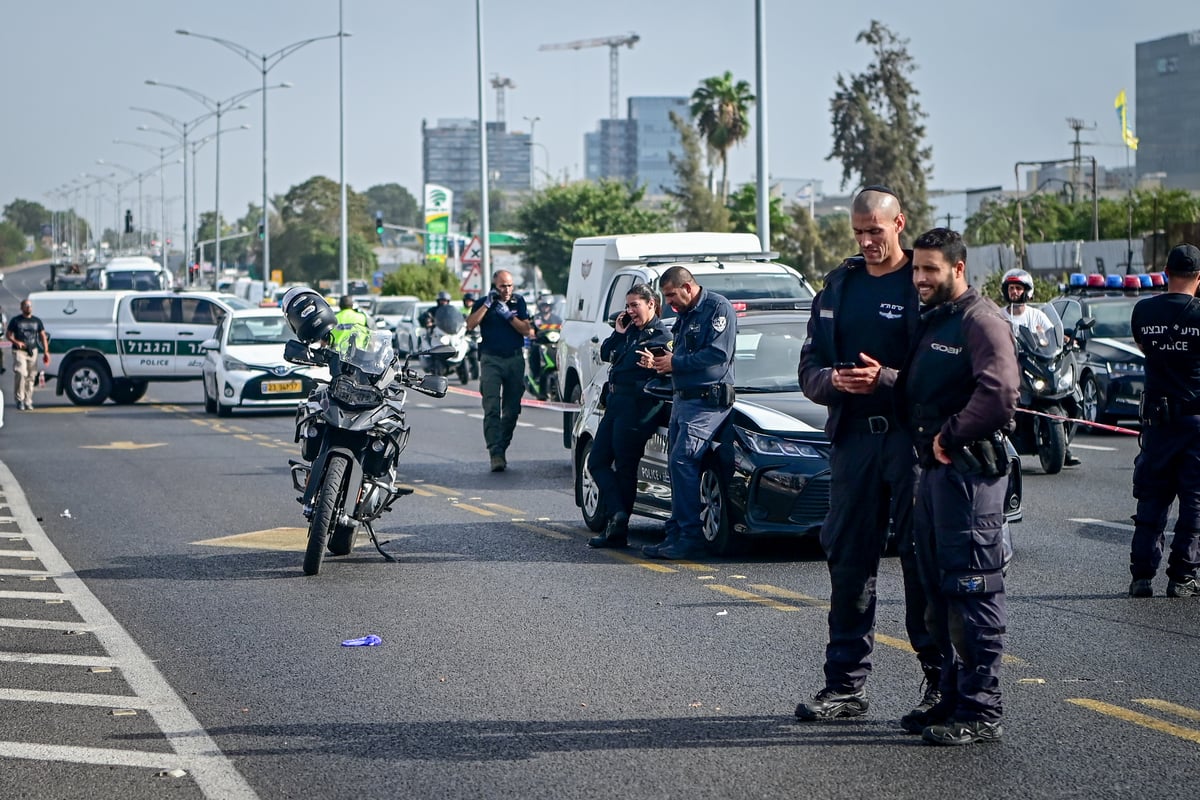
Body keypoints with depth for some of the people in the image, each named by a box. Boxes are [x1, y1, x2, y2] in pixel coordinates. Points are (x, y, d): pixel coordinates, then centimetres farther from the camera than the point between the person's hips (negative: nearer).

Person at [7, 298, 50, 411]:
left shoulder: (37, 321, 11)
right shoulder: (15, 320, 2)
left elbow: (43, 336, 11)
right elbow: (9, 335, 4)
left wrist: (46, 351, 1)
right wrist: (16, 342, -17)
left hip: (33, 351, 4)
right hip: (19, 351, -4)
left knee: (31, 377, 3)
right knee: (21, 373, -19)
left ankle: (28, 402, 10)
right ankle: (19, 399, -10)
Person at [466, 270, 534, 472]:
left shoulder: (518, 302, 8)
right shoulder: (483, 302, 4)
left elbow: (528, 330, 1)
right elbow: (470, 325, -12)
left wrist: (508, 315, -10)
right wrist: (487, 304, -15)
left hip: (515, 359, 3)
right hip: (491, 359, -3)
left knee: (512, 409, 5)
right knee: (492, 408, -14)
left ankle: (502, 447, 17)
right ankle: (495, 454, -20)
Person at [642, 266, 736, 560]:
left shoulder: (718, 308, -9)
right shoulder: (685, 316, 20)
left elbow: (718, 355, -19)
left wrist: (674, 363, -12)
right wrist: (658, 361, 6)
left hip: (707, 401, -10)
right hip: (682, 400, 10)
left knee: (682, 461, -17)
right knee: (676, 465, 7)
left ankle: (690, 537, -15)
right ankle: (677, 534, 11)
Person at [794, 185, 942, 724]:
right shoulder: (838, 286, 15)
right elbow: (809, 366, 15)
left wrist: (887, 379, -21)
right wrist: (833, 380, -7)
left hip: (913, 435, -5)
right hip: (853, 436, 5)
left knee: (922, 557, -2)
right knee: (848, 558, 5)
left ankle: (940, 676, 8)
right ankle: (846, 683, 11)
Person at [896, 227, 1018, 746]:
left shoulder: (980, 321, -11)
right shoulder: (929, 323, 20)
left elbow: (1000, 393, -23)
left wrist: (951, 435, -17)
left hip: (970, 469, -10)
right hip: (934, 469, 10)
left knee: (973, 591, -9)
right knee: (940, 593, 13)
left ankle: (981, 712, -7)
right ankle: (954, 699, 22)